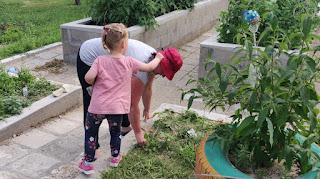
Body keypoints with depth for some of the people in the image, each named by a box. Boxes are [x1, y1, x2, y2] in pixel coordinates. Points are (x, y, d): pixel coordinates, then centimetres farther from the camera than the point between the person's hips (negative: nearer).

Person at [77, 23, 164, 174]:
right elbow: (149, 67, 4)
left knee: (90, 132, 20)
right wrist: (158, 58, 23)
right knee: (115, 132, 25)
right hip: (117, 108, 0)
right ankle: (115, 158, 42)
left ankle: (88, 164, 25)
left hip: (97, 106, 0)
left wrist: (95, 83, 4)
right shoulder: (129, 62, -5)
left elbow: (88, 77, -19)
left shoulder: (100, 61, -6)